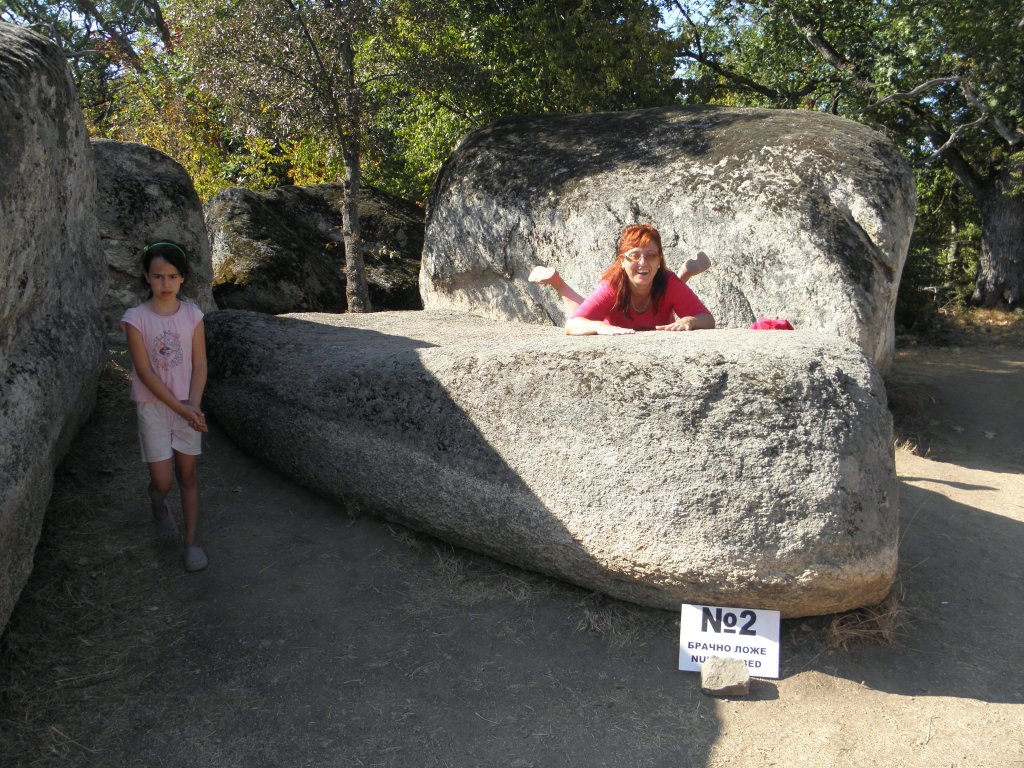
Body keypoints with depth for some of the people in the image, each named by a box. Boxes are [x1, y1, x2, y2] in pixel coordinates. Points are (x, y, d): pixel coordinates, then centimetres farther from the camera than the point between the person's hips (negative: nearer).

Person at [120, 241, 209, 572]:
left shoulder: (192, 315, -3)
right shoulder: (135, 318, -11)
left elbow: (200, 364, -2)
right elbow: (145, 373, -13)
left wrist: (193, 406, -15)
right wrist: (181, 409, -17)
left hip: (188, 406, 2)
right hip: (153, 406, -2)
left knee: (188, 475, 7)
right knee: (162, 481, 0)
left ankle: (191, 542, 18)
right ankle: (157, 504, 36)